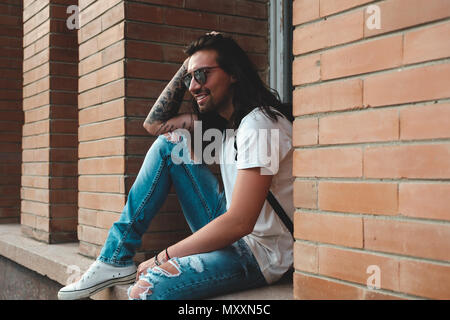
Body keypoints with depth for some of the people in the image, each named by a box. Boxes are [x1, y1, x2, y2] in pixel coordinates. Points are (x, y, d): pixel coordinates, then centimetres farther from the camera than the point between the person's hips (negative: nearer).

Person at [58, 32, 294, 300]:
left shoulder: (258, 123, -19)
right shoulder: (222, 119, 10)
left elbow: (239, 223, -26)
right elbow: (154, 124, 18)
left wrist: (162, 258, -18)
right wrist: (188, 66, 8)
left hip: (259, 253, -9)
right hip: (230, 234, 9)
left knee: (148, 287, -35)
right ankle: (116, 258, 1)